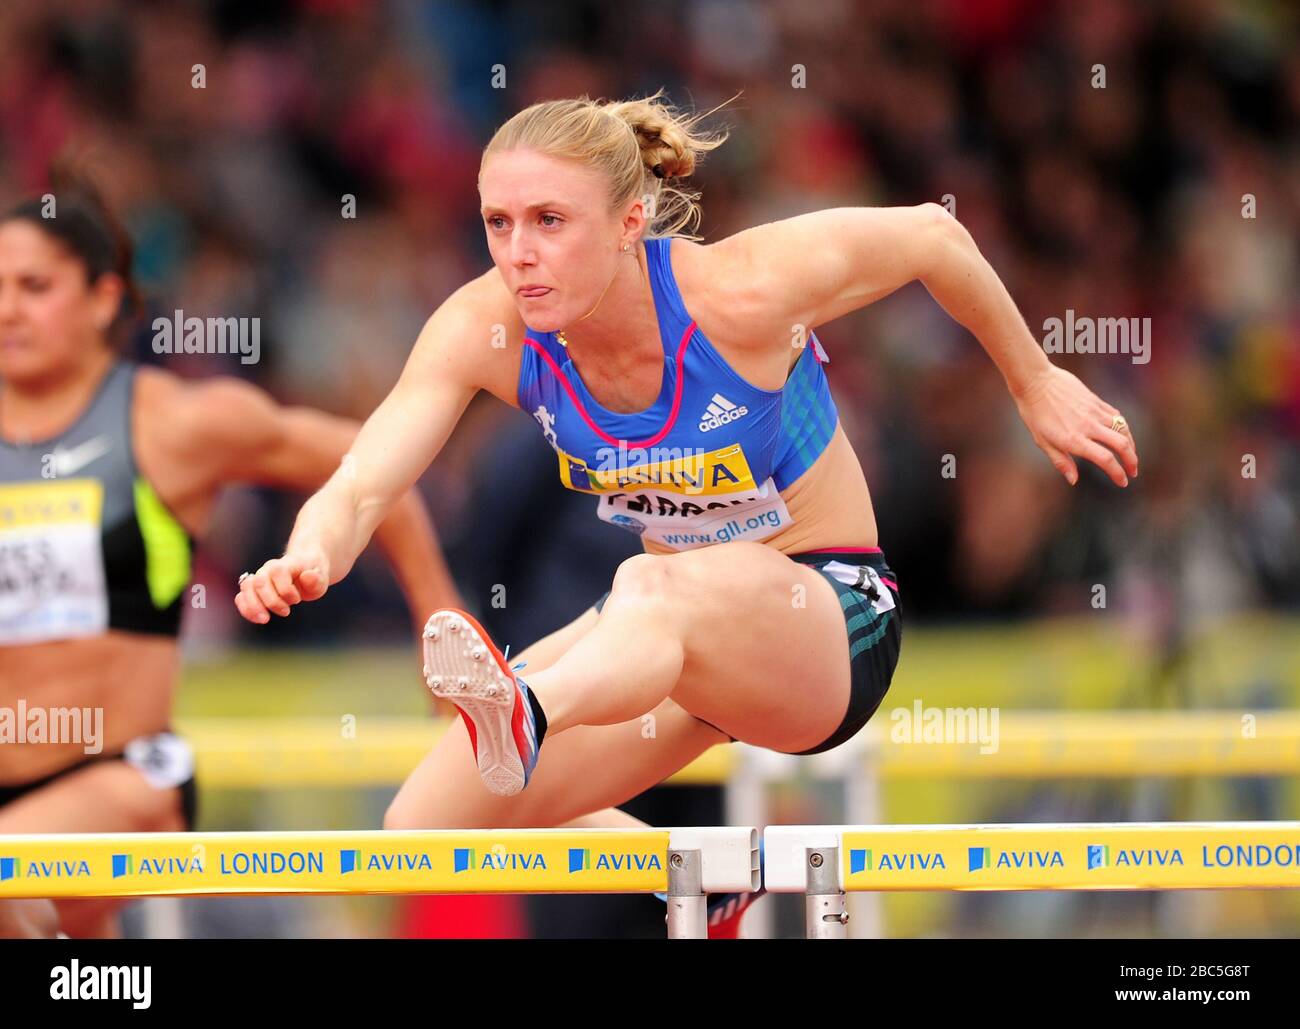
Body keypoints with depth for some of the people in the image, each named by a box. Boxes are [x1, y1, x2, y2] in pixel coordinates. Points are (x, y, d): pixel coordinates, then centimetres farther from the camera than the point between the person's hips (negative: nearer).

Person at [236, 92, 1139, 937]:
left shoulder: (740, 292, -23)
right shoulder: (487, 330, -14)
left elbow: (935, 238, -7)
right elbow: (362, 489, -22)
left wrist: (1034, 385, 7)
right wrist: (308, 560, -46)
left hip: (825, 617, -6)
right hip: (668, 622, 6)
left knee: (656, 590, -41)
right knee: (424, 833, -4)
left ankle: (522, 717, -76)